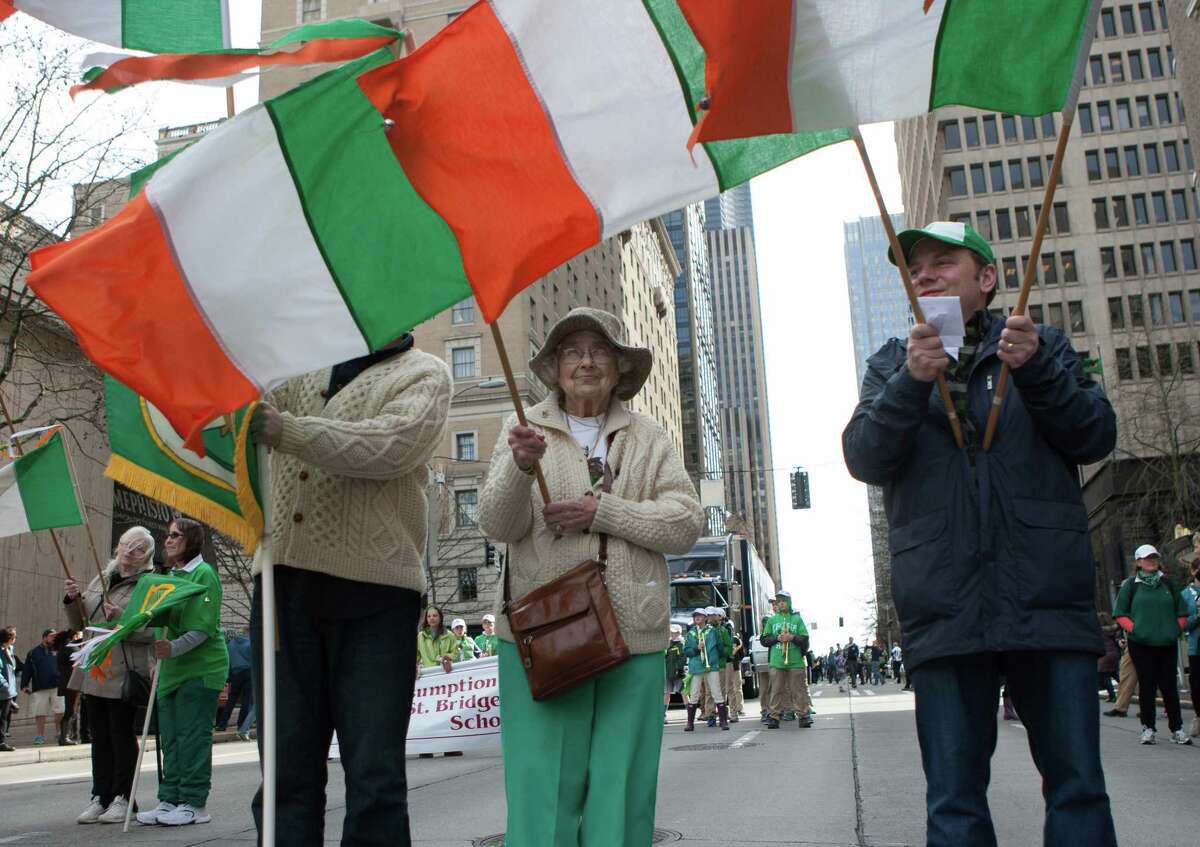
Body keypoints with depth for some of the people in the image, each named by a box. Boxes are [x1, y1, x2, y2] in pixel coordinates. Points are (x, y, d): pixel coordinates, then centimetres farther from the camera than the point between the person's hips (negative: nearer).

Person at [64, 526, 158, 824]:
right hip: (94, 670, 6)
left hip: (125, 673, -6)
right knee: (99, 736, 10)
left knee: (122, 735, -2)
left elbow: (149, 631, -14)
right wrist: (72, 600, 2)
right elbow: (80, 623, 20)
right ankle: (100, 797, 17)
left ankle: (122, 799, 5)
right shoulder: (99, 580, 15)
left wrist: (120, 617, -28)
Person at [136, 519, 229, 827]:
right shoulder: (171, 576, 16)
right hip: (173, 667, 8)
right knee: (170, 736, 10)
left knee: (192, 734, -5)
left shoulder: (204, 574, -10)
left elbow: (204, 627, -17)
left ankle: (194, 804, 1)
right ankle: (170, 800, 17)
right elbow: (159, 616, 11)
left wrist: (175, 648, -30)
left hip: (201, 666, -8)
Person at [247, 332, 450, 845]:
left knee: (374, 776, -2)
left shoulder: (424, 375, 5)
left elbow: (390, 447, -14)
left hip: (371, 590, -4)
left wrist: (287, 430, -22)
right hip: (283, 583, 5)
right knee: (286, 771, 5)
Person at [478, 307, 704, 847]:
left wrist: (600, 511, -10)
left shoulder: (649, 438, 14)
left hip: (633, 636, 2)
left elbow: (686, 523, 2)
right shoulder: (525, 431, 11)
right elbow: (497, 525, -1)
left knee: (623, 790, 4)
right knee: (543, 785, -5)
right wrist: (521, 465, -21)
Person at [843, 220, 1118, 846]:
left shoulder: (1042, 345, 15)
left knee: (1077, 784, 0)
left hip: (1049, 599, 0)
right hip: (943, 609, 0)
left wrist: (1035, 369, -14)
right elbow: (865, 459, -1)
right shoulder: (891, 364, 15)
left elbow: (1095, 437, 2)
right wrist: (912, 382, -17)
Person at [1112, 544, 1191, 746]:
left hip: (1167, 643, 2)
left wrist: (1177, 629, 4)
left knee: (1169, 685, 3)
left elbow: (1182, 611, 18)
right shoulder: (1130, 585, 3)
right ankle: (1148, 728, 8)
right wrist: (1133, 629, -9)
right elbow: (1120, 614, 3)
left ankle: (1177, 729, 10)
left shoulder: (1167, 583, 12)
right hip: (1141, 644, -2)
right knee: (1147, 686, 0)